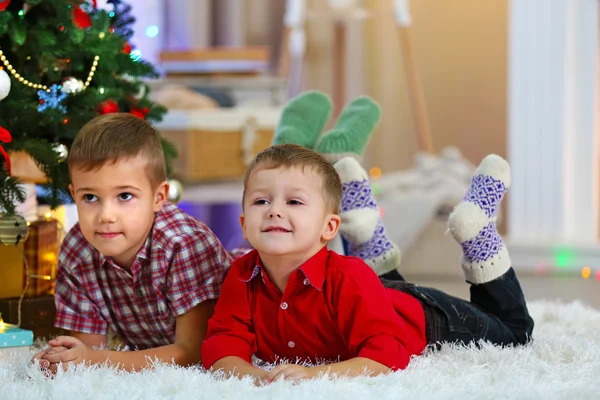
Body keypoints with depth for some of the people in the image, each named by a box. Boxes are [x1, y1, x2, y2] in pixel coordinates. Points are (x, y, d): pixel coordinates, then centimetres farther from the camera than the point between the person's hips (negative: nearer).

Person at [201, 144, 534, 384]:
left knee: (513, 334, 23)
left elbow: (388, 354, -51)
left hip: (425, 319, -5)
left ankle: (479, 241, 24)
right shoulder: (243, 276, -29)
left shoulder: (347, 280, -44)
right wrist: (252, 374, -55)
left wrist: (317, 373, -65)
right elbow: (220, 348, -32)